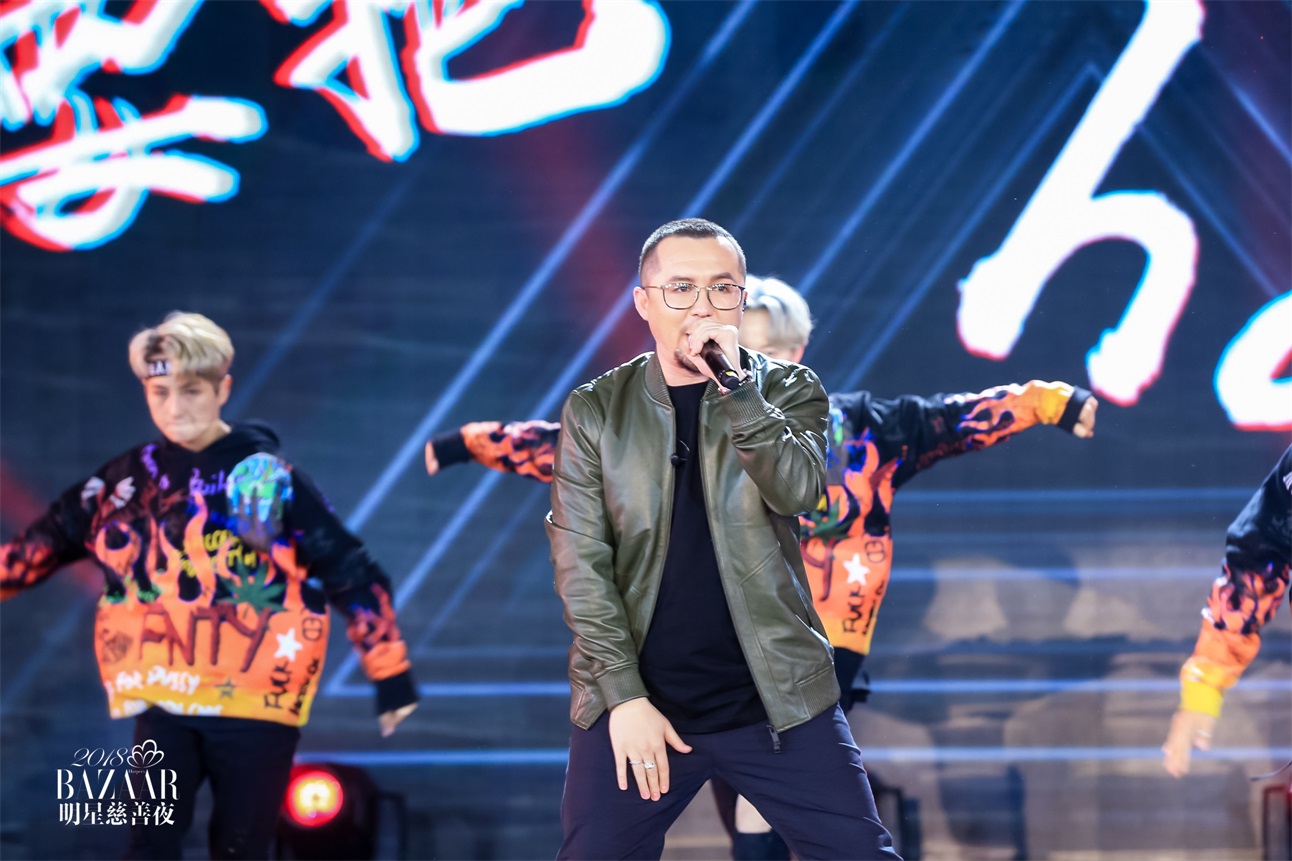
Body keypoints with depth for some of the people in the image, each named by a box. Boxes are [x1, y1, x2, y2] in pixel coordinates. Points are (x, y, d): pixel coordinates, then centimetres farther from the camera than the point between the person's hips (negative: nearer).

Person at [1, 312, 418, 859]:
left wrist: (391, 675, -5)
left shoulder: (271, 479, -4)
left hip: (257, 704, -2)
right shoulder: (128, 479, 6)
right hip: (164, 705, 2)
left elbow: (351, 575, -3)